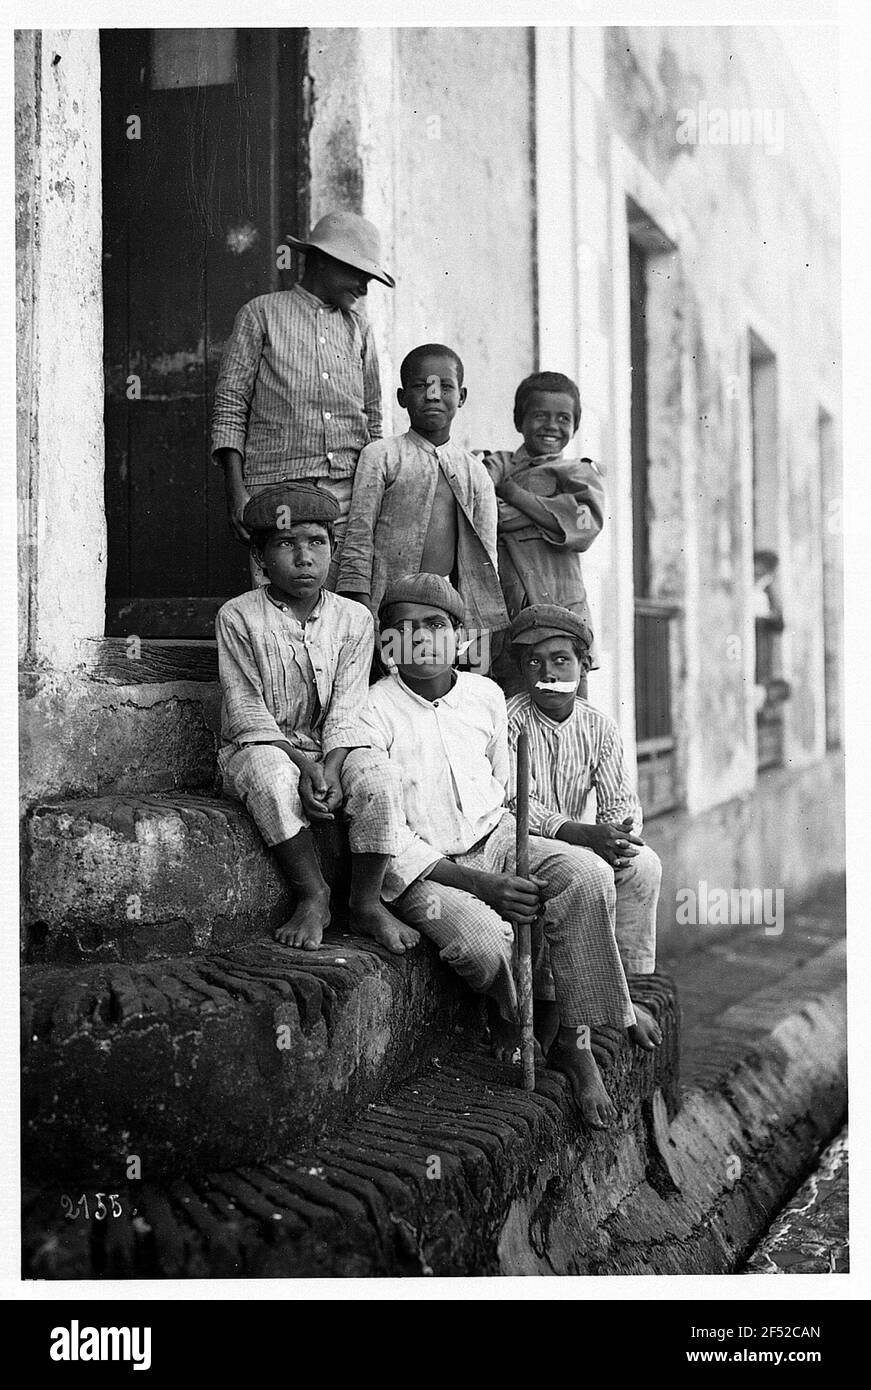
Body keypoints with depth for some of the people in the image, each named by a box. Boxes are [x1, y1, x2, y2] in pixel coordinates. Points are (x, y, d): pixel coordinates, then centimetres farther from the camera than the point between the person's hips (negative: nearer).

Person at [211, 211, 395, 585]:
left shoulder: (358, 326, 20)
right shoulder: (261, 314, 7)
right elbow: (230, 404, 2)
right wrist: (236, 488, -7)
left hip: (349, 493, 4)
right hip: (278, 486, -4)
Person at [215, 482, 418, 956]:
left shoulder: (353, 619, 2)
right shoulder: (238, 616, -6)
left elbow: (345, 712, -3)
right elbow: (247, 710, -11)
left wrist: (329, 770, -21)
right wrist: (304, 766, -22)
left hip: (331, 748, 2)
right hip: (258, 745, -2)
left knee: (377, 782, -27)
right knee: (272, 778, -36)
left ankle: (367, 901, -11)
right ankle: (313, 897, -22)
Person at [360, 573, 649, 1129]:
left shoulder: (486, 696, 5)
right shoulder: (374, 712, -11)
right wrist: (479, 884, -21)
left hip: (494, 839, 5)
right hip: (420, 867, -5)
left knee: (588, 876, -23)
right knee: (484, 939, -34)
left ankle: (573, 1040, -12)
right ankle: (511, 1022, 3)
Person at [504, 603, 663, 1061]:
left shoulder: (599, 726, 5)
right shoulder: (508, 720, -12)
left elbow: (621, 799, 2)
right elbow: (516, 805, -21)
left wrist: (622, 833, -24)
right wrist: (587, 835, -33)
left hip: (577, 846, 6)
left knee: (644, 864, -20)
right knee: (592, 870, -30)